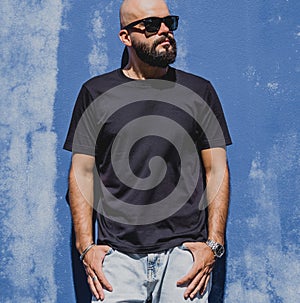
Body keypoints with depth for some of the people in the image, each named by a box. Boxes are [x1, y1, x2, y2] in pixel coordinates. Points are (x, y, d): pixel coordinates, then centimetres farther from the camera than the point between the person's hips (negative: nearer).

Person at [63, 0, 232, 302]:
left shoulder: (199, 91, 9)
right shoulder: (96, 93, 8)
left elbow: (217, 170, 7)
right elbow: (82, 172, 6)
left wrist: (213, 243, -2)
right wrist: (86, 246, -2)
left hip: (184, 250, 1)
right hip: (118, 254, 0)